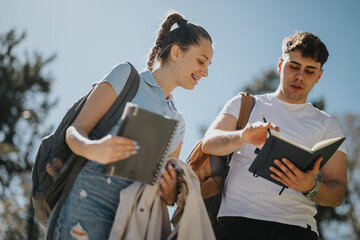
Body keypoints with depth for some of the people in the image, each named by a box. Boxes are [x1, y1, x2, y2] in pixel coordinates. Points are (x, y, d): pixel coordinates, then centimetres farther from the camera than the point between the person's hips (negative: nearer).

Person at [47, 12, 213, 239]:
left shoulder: (178, 122, 26)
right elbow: (75, 131, 1)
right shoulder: (127, 75, 9)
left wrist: (170, 193, -1)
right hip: (96, 197, -5)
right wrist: (93, 149, -22)